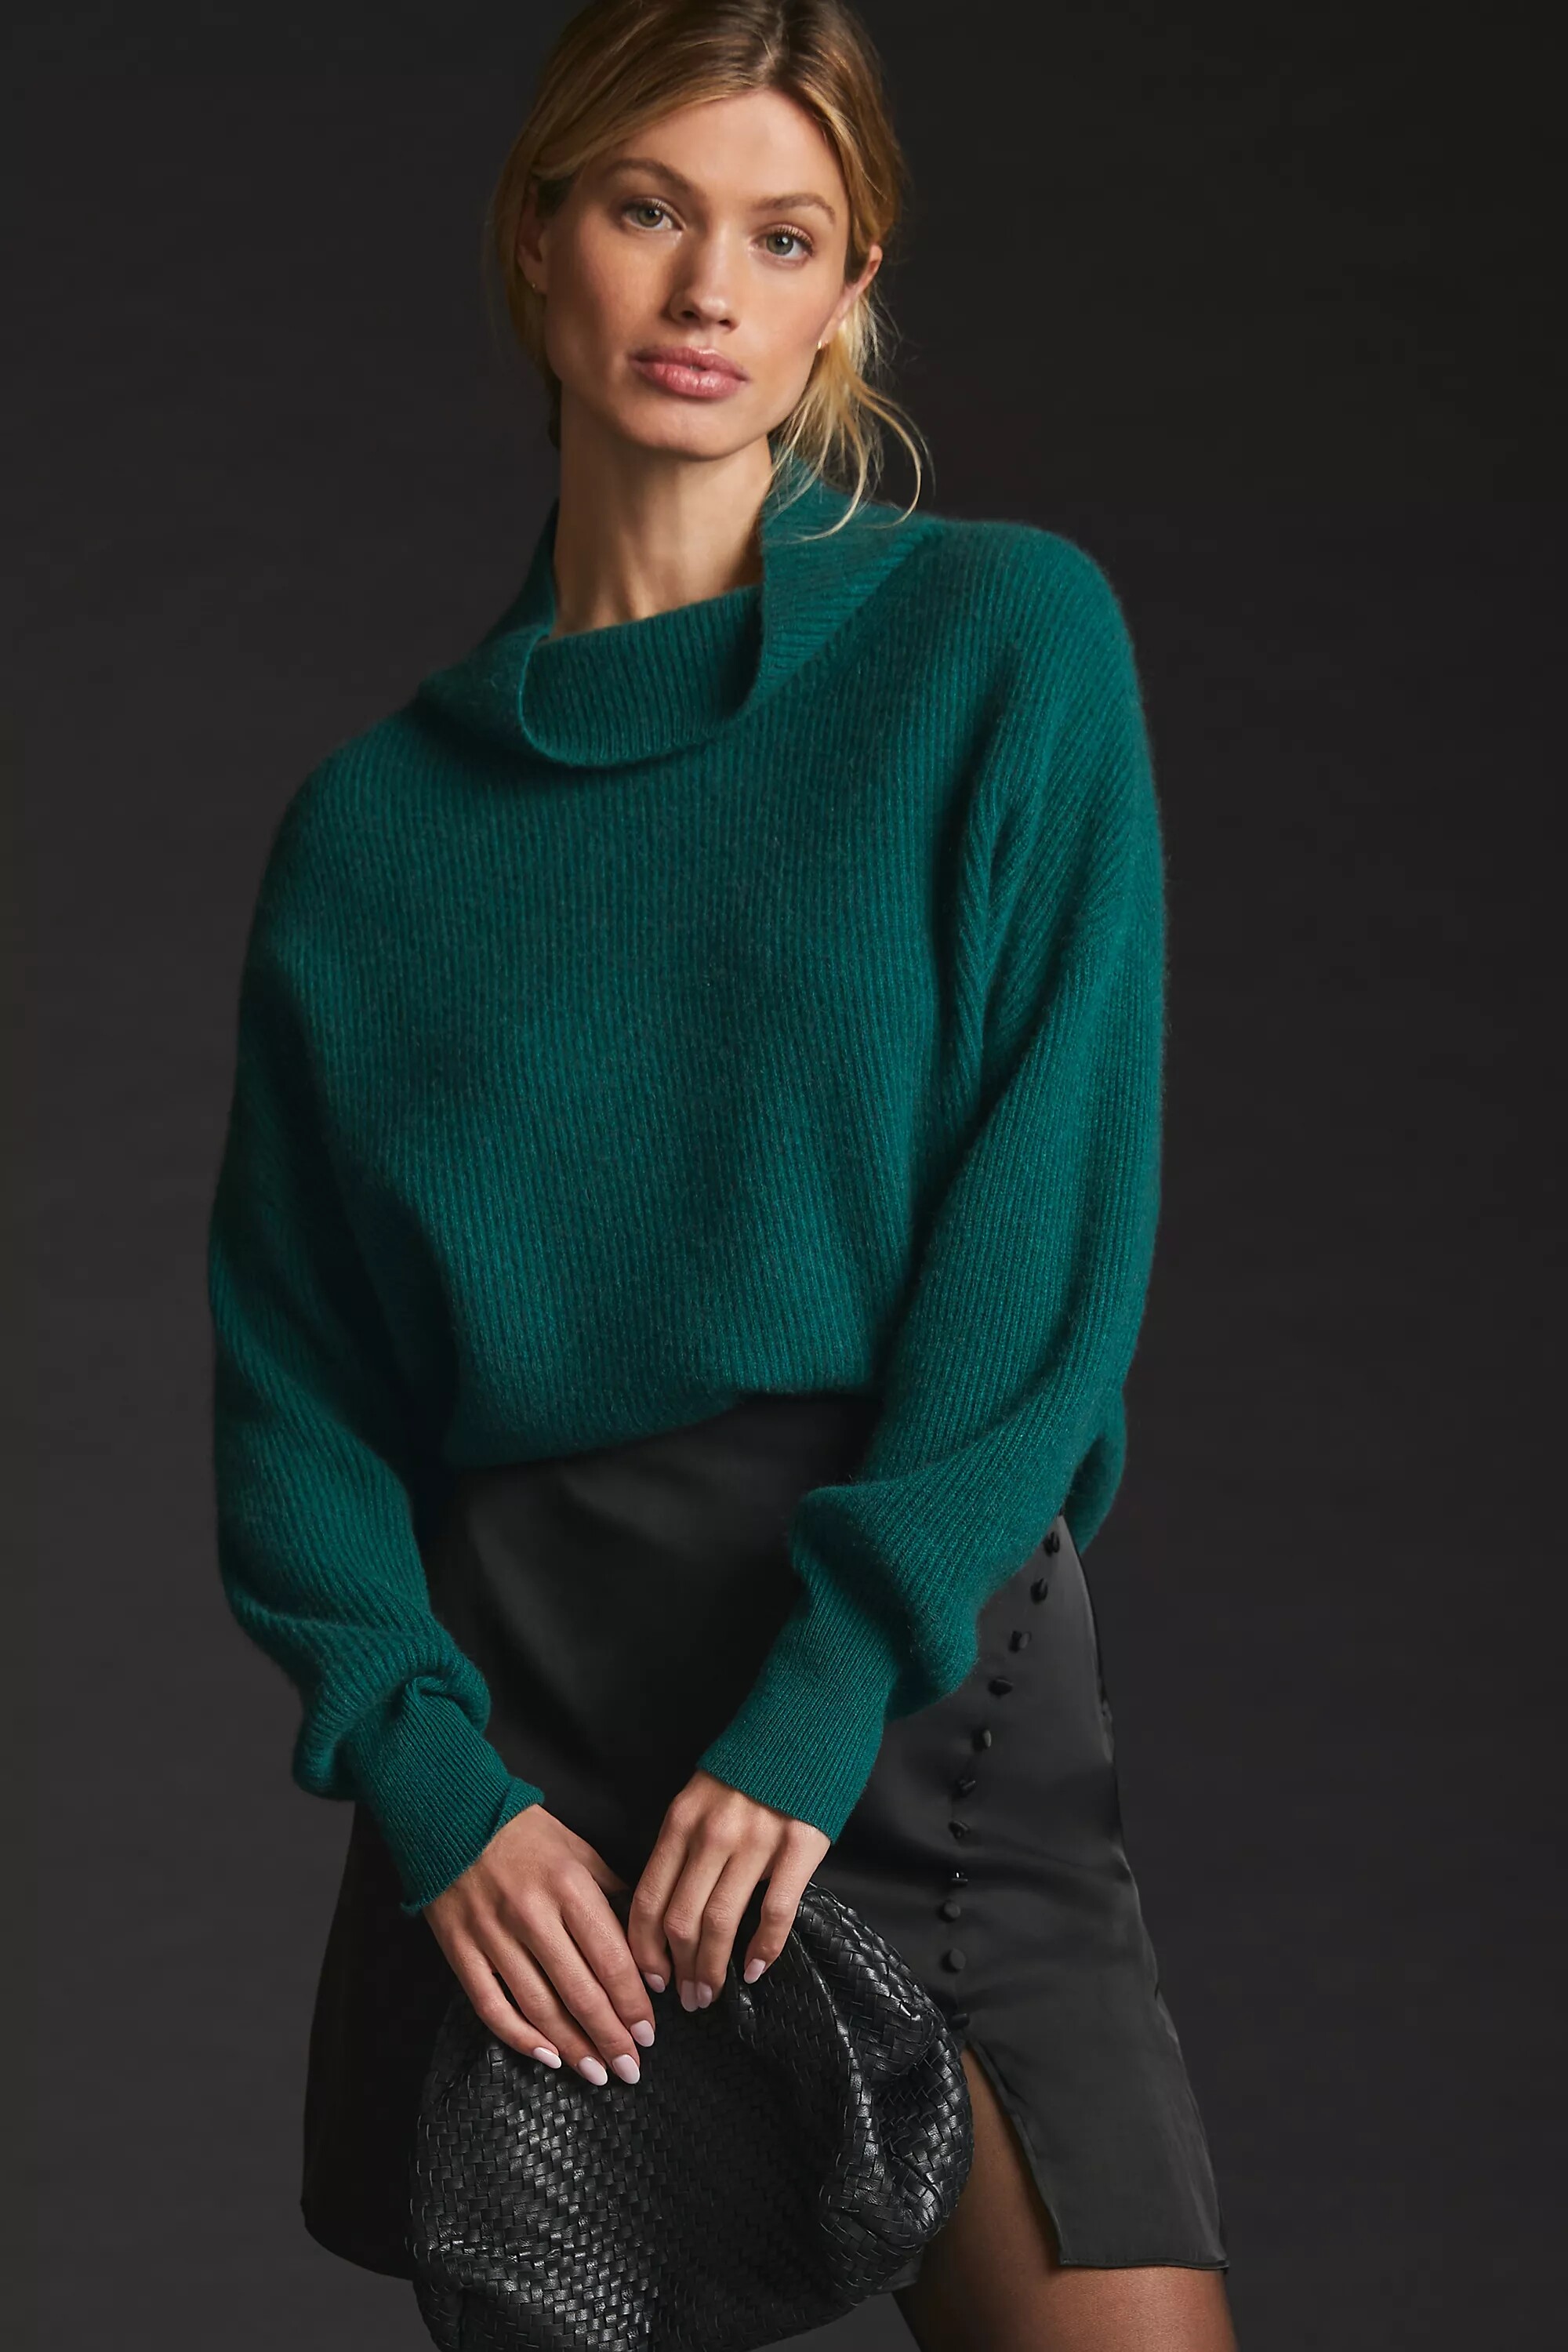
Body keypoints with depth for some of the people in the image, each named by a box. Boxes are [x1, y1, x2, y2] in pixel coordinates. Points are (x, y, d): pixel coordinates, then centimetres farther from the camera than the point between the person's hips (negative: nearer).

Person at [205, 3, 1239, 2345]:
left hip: (917, 1651, -2)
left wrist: (824, 1689, -13)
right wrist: (418, 1764, -8)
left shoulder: (1003, 638, 3)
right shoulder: (379, 812, 10)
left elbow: (1054, 1213, -5)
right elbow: (288, 1363, 7)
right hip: (506, 1692, 2)